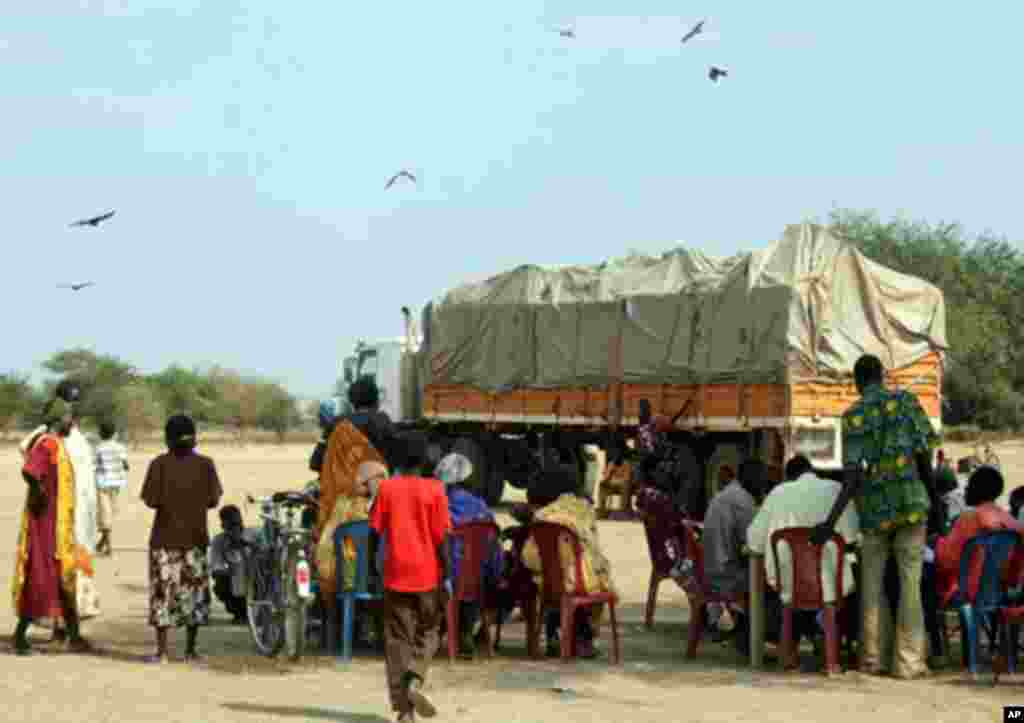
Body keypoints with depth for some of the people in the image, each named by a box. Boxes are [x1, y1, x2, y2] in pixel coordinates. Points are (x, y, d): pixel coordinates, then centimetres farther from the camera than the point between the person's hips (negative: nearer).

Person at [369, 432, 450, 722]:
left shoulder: (387, 488, 0)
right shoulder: (434, 490, -4)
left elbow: (375, 532, 1)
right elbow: (441, 537, -7)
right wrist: (446, 576, -3)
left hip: (396, 575, 1)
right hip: (427, 575, -1)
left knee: (398, 640, 6)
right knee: (427, 634, 15)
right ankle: (415, 680, -12)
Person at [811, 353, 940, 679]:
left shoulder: (852, 416, 0)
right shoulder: (906, 401, 0)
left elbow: (853, 476, -11)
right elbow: (923, 456, -3)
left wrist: (831, 521, -13)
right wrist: (935, 500, 8)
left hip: (874, 506, 1)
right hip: (911, 502, -1)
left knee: (872, 583, 12)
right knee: (910, 582, 1)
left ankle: (872, 658, 12)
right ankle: (908, 661, -3)